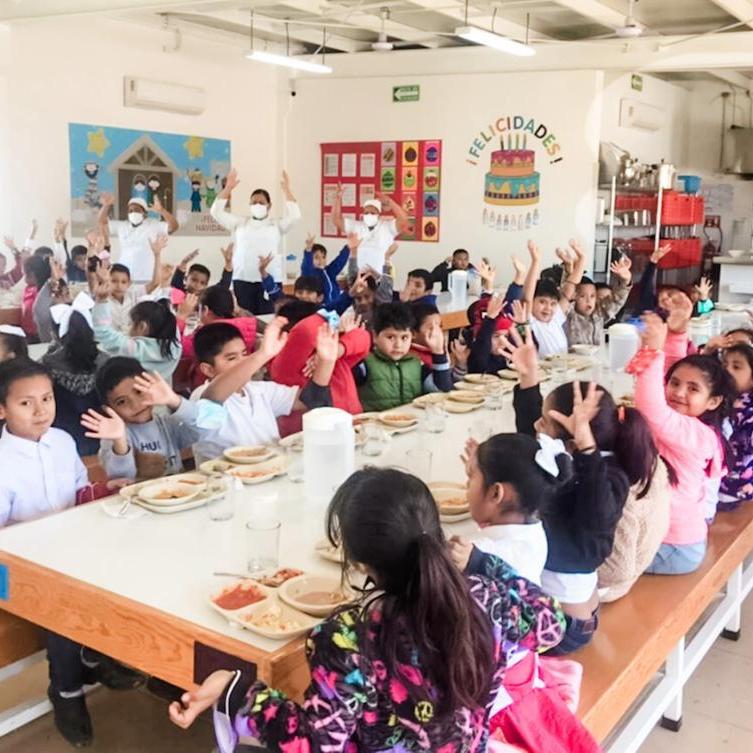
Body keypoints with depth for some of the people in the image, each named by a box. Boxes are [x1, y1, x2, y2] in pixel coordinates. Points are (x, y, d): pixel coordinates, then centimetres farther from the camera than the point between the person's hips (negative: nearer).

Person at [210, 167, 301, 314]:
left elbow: (294, 215, -3)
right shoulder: (240, 223, 15)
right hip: (242, 280, 1)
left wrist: (287, 190, -6)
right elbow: (216, 211, 8)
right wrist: (228, 188, 1)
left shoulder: (276, 225, 12)